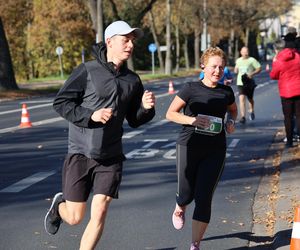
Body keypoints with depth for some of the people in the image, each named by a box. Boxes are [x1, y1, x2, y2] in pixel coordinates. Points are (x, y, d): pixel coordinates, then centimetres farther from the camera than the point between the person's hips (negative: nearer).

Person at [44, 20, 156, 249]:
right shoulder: (87, 71, -8)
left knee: (100, 212, -7)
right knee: (75, 218, 4)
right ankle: (60, 205, 40)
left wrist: (146, 108, -6)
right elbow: (60, 102, -7)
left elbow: (134, 120, 15)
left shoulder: (133, 80, 7)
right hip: (81, 153, -3)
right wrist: (91, 115, -19)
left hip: (111, 157, 3)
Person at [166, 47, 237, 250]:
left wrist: (231, 122, 4)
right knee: (186, 193, 5)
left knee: (204, 198, -4)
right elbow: (170, 113, -3)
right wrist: (191, 120, -18)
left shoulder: (226, 92, 4)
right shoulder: (191, 89, -6)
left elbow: (233, 110, 25)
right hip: (189, 147, -2)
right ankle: (180, 209, 45)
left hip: (215, 150, 2)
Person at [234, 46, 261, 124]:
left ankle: (251, 111, 45)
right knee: (241, 99, -15)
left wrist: (252, 73, -17)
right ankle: (243, 117, -19)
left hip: (249, 83, -2)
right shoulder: (238, 60, 10)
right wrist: (236, 70, 3)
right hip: (240, 83, 2)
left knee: (250, 99, 15)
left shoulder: (252, 60, -4)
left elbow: (259, 68, -4)